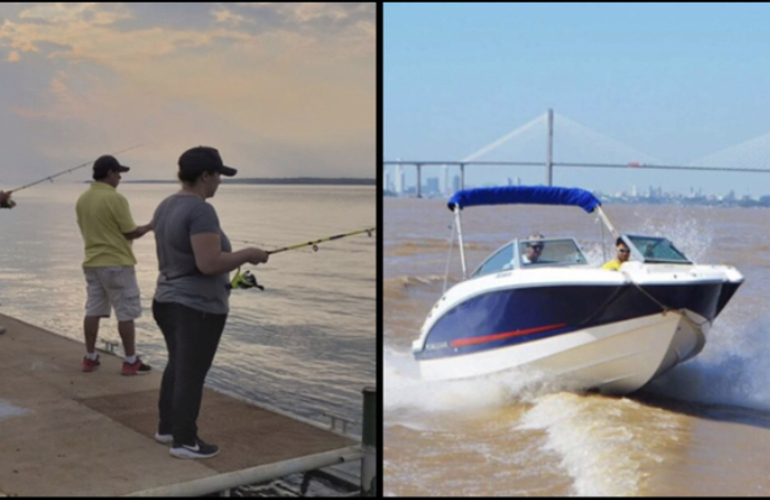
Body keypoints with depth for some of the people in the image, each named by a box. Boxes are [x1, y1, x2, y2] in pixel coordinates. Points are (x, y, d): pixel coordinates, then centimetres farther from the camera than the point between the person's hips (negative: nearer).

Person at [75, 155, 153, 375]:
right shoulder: (115, 198, -17)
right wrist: (149, 227, 4)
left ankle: (90, 358, 17)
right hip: (117, 263, -7)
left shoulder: (82, 199, 6)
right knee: (126, 313, 0)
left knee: (93, 311, 12)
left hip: (92, 263, 7)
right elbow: (131, 233, -13)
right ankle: (130, 361, 3)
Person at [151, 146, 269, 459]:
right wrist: (247, 255, -14)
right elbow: (209, 263, -27)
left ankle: (167, 427, 31)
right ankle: (184, 441, 9)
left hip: (168, 300, 10)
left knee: (176, 366, 21)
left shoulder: (165, 206, 9)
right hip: (197, 306, -10)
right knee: (191, 373, 0)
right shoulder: (200, 211, -21)